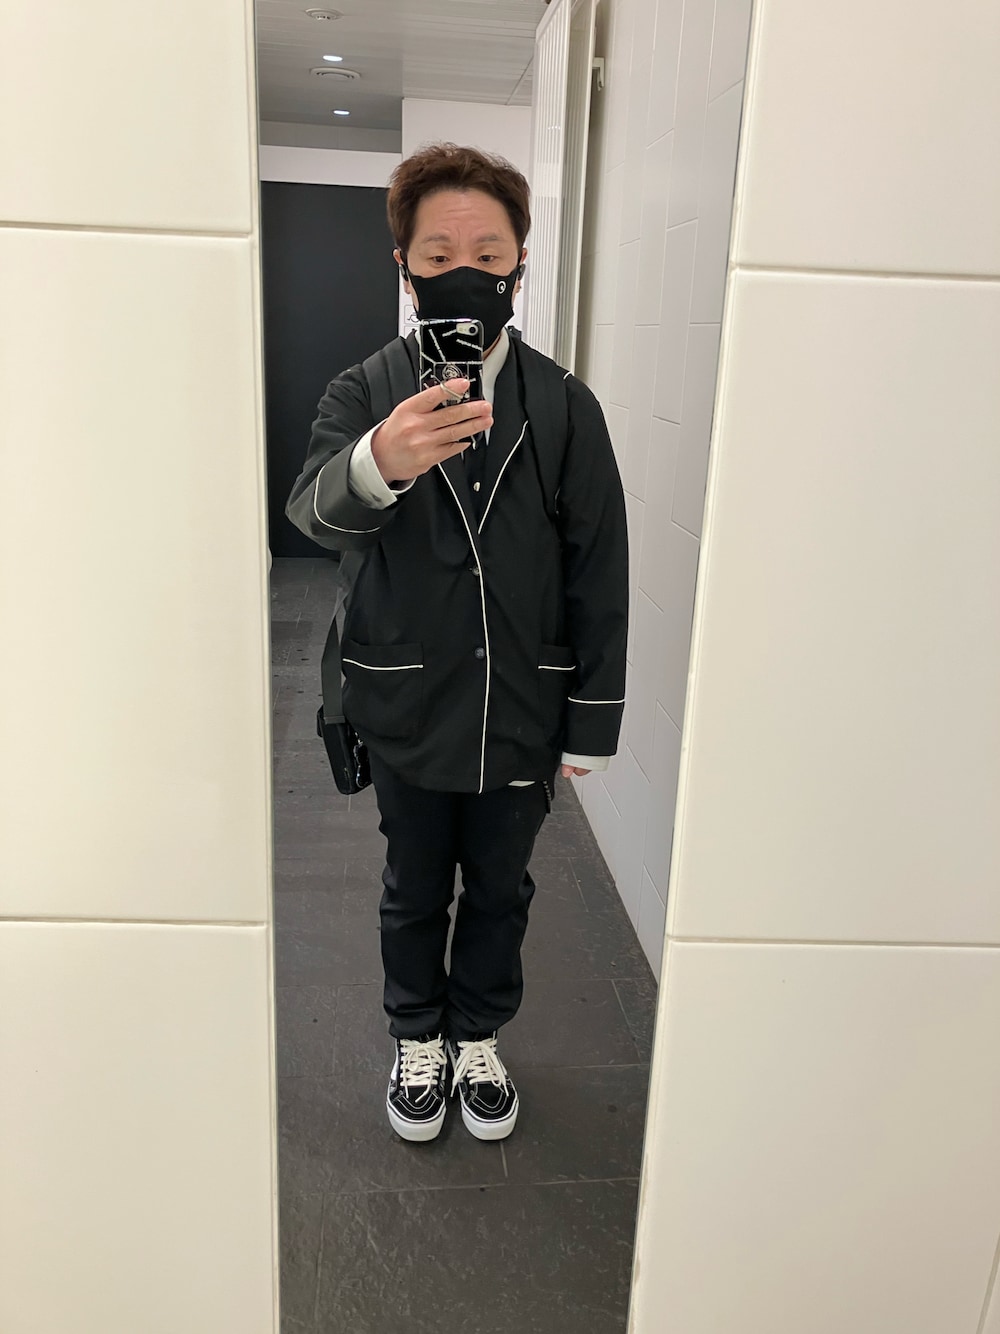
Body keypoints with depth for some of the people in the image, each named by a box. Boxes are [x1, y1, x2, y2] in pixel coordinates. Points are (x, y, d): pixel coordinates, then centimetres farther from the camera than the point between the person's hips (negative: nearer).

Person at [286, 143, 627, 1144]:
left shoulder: (564, 406, -5)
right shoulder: (365, 394, -5)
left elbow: (598, 577, -3)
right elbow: (315, 511, -25)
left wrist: (589, 728, -3)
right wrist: (376, 464, -49)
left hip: (521, 711, 1)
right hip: (408, 709, 0)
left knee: (499, 890, 18)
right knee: (414, 892, 18)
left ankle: (478, 1039, 44)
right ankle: (417, 1043, 43)